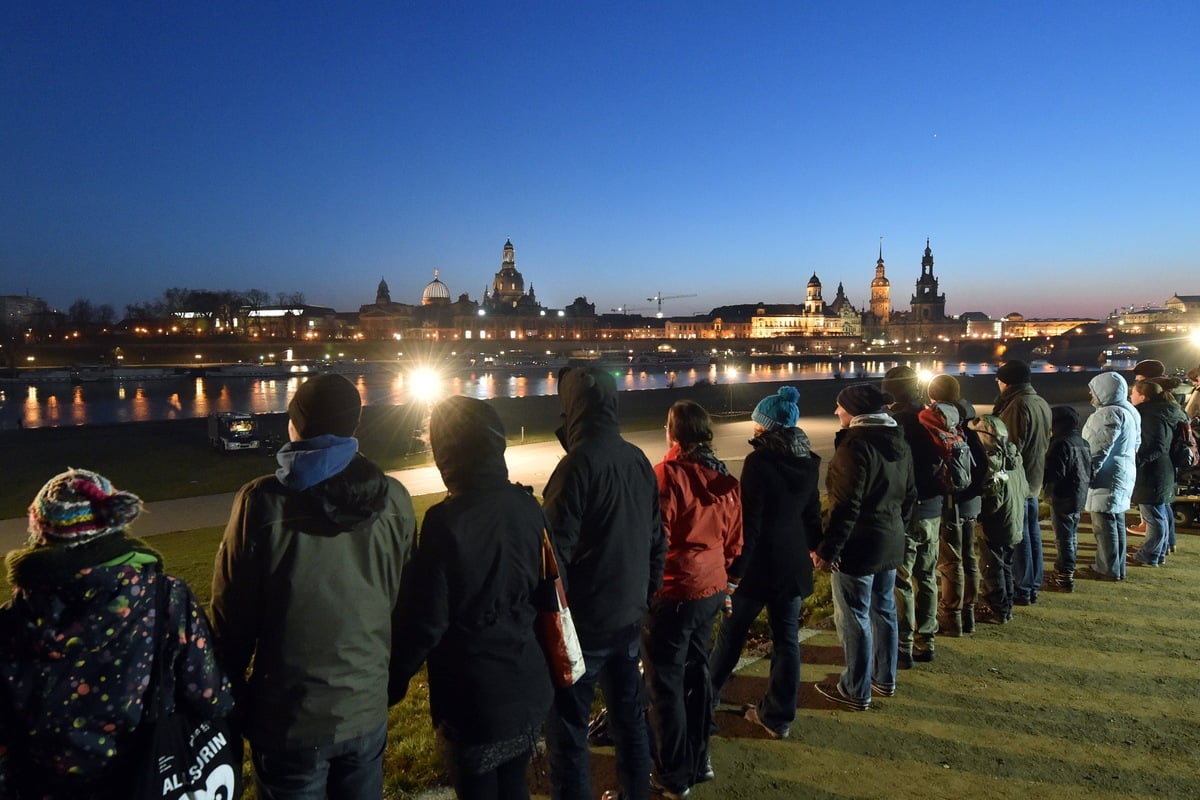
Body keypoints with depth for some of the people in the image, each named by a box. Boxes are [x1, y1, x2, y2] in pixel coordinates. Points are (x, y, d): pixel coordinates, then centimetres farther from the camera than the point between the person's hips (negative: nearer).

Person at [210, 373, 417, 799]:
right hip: (366, 709, 3)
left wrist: (231, 698, 6)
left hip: (288, 716, -2)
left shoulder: (263, 501, -16)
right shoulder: (393, 500, -7)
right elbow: (404, 601, 2)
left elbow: (233, 613, -10)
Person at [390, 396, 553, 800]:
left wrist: (393, 684, -4)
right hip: (527, 687, 6)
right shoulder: (528, 506, -4)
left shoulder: (446, 521, -23)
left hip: (476, 697, -5)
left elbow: (425, 623, -19)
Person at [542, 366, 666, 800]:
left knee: (567, 728, 6)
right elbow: (657, 539, 9)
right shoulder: (639, 460, 2)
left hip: (584, 621, -7)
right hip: (629, 616, 7)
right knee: (629, 713, 21)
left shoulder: (578, 463, -19)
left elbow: (556, 550, -19)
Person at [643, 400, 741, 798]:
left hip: (673, 591, -7)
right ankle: (698, 760, 33)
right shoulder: (726, 480, 3)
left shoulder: (666, 474, -18)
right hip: (712, 589, 7)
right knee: (696, 671, 20)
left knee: (665, 683, 7)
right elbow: (734, 541, 10)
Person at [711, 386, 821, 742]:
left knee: (732, 632, 12)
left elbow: (749, 523, -20)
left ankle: (708, 694, 30)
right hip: (794, 563, 6)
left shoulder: (759, 461, -19)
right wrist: (813, 546, 29)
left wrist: (734, 571, -15)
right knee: (786, 639, 12)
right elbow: (812, 512, 13)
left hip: (759, 563, -6)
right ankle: (779, 716, 20)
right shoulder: (809, 461, 2)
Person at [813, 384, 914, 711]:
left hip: (858, 546, -9)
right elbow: (909, 495, 15)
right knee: (883, 610, 19)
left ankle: (856, 691, 13)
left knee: (854, 618, 2)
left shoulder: (856, 444, -21)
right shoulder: (898, 442, 7)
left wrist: (827, 548, -20)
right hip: (890, 542, 9)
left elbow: (846, 505, -24)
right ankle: (885, 679, 33)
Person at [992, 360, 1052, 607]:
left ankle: (1022, 589, 6)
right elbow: (1044, 442, 18)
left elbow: (1012, 447, -22)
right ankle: (1033, 585, 25)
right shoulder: (1041, 403, 10)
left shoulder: (1018, 405, -20)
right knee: (1032, 532, 16)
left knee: (1018, 535, -1)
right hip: (1034, 479, 9)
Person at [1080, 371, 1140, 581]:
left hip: (1108, 477, -11)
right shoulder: (1128, 412, 15)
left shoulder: (1110, 414, -18)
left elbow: (1100, 449, -22)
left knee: (1104, 523, -4)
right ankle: (1116, 567, 24)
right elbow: (1135, 444, 22)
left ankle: (1108, 569, 2)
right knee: (1116, 521, 16)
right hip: (1122, 474, 11)